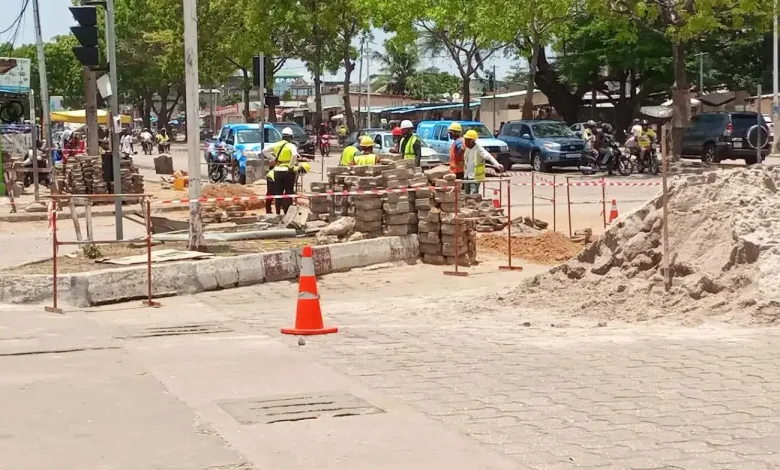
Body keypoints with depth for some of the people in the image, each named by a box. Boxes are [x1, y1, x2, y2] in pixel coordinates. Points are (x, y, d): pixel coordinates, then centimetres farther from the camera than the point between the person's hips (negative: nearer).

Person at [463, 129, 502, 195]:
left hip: (475, 177, -8)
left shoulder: (479, 149, -18)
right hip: (467, 176, 8)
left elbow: (488, 156, -33)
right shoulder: (467, 149, 7)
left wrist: (497, 164, -49)